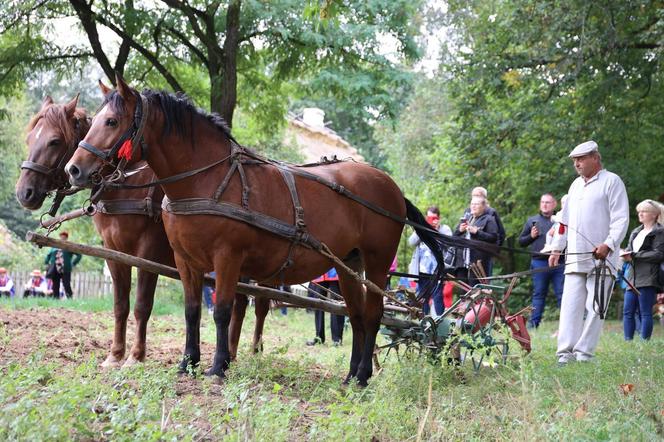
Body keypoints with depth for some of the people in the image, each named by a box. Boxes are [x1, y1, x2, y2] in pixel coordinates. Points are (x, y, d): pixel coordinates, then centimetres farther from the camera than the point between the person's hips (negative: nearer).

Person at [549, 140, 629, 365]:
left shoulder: (611, 182, -1)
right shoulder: (576, 185, 21)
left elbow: (621, 219, -8)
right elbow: (565, 220, 26)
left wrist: (608, 244, -20)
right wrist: (557, 248, 20)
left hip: (601, 257, -6)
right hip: (575, 258, 6)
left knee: (595, 307, -4)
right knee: (570, 305, -2)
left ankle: (584, 352, -1)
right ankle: (565, 352, -5)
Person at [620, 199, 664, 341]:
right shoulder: (636, 232, 23)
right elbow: (629, 250, 22)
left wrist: (634, 255, -11)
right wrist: (625, 255, -4)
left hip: (648, 279, -7)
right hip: (633, 278, 7)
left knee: (645, 313, -7)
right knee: (628, 312, 2)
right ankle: (628, 342, 5)